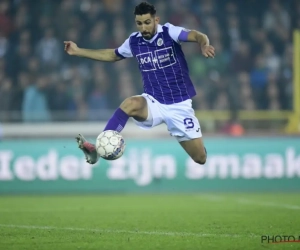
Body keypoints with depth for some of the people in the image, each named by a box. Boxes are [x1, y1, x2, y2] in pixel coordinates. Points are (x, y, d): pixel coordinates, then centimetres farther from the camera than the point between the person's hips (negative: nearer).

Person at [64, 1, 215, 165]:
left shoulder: (169, 32, -11)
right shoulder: (134, 41, 1)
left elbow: (198, 36, -26)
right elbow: (112, 55, 20)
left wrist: (204, 45, -50)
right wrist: (78, 51, 16)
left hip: (179, 105, -2)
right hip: (153, 102, 2)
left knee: (200, 158, -2)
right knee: (131, 103, -34)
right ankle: (97, 149, -38)